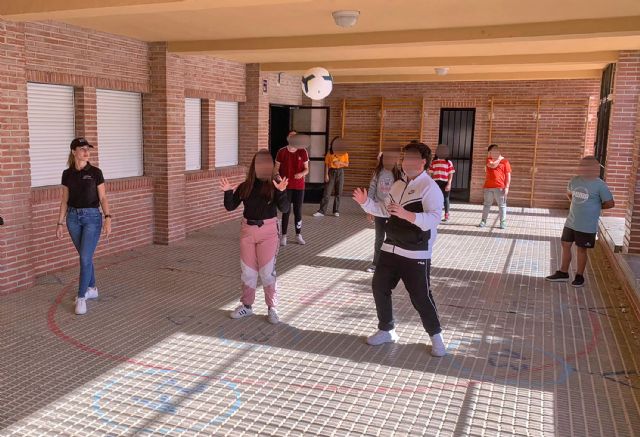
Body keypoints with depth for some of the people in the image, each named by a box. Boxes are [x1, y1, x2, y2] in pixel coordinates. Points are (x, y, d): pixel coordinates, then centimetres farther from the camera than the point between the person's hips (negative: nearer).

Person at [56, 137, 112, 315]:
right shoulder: (67, 174, 4)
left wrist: (108, 217, -17)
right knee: (85, 256, 13)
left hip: (92, 216, -4)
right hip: (73, 217, 4)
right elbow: (64, 200, 8)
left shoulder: (95, 172, -5)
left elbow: (103, 198, -5)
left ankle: (81, 298, -5)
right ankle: (92, 289, 29)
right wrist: (60, 223, 5)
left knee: (85, 257, -10)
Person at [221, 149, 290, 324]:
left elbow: (285, 209, -18)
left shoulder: (274, 185, -8)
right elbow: (230, 207, 2)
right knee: (248, 270, 12)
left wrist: (281, 191, -34)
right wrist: (228, 191, -16)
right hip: (247, 230, 4)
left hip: (268, 231, -3)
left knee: (267, 271, -1)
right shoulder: (245, 186, 2)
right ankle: (246, 306, 25)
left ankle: (272, 308, 11)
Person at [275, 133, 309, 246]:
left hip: (299, 186, 1)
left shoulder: (303, 152, 1)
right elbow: (276, 168, 2)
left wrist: (302, 174, -18)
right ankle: (284, 236, 7)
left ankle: (298, 235, 18)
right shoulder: (282, 152, -2)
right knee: (286, 211, -1)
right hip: (286, 186, -1)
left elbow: (306, 169, 4)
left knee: (298, 211, 7)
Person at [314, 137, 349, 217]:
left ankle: (336, 211, 14)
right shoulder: (330, 153, 0)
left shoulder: (345, 154, 4)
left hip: (340, 172, 1)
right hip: (331, 172, -1)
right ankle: (322, 211, -5)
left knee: (338, 193, 4)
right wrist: (326, 175, -10)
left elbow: (347, 165, 3)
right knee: (327, 192, -5)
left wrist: (340, 162, -15)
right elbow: (326, 165, -2)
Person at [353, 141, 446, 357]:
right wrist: (365, 202, 5)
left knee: (420, 297, 0)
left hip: (415, 254, -7)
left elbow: (434, 218, -27)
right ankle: (386, 330, 28)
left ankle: (436, 337, 21)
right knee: (379, 287, 10)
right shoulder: (398, 185, 10)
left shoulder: (430, 187, -15)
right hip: (390, 248, 8)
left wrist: (407, 215, -38)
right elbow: (384, 209, 20)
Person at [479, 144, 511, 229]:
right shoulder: (489, 159, 8)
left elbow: (508, 175, 0)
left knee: (502, 205, 2)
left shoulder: (505, 161, 2)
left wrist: (507, 187, -8)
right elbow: (492, 165, -15)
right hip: (488, 187, 2)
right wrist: (499, 159, -2)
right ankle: (483, 221, 15)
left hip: (500, 187, -2)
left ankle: (503, 223, 7)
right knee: (487, 204, 9)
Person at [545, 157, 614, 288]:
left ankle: (579, 277, 19)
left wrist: (595, 207, 1)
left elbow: (610, 203, -9)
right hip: (571, 221, 6)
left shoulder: (599, 185, -14)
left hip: (587, 225, -6)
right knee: (565, 245, 10)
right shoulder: (575, 180, 3)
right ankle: (563, 273, 23)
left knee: (581, 249, 4)